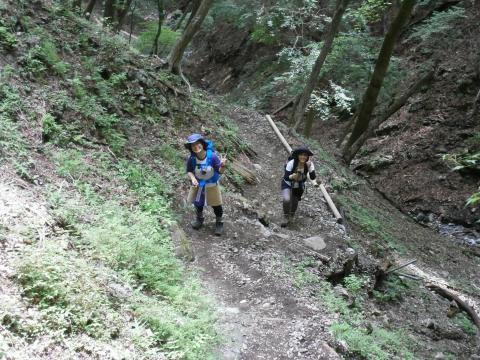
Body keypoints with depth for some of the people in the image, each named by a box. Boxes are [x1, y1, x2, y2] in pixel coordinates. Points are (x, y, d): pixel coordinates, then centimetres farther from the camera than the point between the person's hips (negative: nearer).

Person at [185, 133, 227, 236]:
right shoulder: (191, 159, -25)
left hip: (212, 184, -2)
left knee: (216, 205, 13)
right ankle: (199, 218, 53)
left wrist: (222, 165, -46)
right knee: (198, 203, 24)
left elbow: (220, 171, -24)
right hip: (198, 184, 2)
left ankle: (219, 222, 39)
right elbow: (189, 171, -8)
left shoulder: (212, 156, -31)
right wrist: (193, 178, -27)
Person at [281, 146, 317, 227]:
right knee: (286, 200, -28)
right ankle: (286, 218, -2)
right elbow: (286, 177, -28)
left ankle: (290, 217, 51)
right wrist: (294, 175, -46)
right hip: (288, 184, -3)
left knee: (294, 203, 18)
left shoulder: (309, 164, -22)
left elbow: (313, 177, -31)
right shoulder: (291, 163, -30)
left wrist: (309, 167, -45)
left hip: (299, 187, 3)